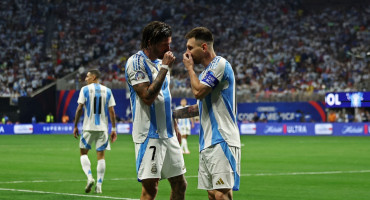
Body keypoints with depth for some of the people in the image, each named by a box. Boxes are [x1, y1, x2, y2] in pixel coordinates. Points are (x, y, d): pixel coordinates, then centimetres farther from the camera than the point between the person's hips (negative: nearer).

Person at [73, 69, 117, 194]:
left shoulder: (85, 89, -1)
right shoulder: (107, 91, 6)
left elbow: (79, 109, -4)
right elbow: (111, 111, 2)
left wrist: (75, 126, 3)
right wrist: (114, 129, 6)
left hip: (88, 127, -2)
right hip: (102, 128, 2)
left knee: (83, 153, 9)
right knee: (101, 156, 5)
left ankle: (89, 177, -12)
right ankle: (99, 185, 0)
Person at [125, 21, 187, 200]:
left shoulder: (160, 61, 16)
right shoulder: (136, 62, -11)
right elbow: (147, 97, -21)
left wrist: (174, 126, 22)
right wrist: (164, 68, -17)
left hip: (168, 133, 9)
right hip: (149, 134, -9)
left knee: (180, 185, 9)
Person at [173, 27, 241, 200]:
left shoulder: (220, 64, -8)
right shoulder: (207, 71, 22)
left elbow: (198, 91, -17)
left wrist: (190, 68, -1)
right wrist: (174, 114, 26)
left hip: (221, 142, -10)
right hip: (207, 143, 10)